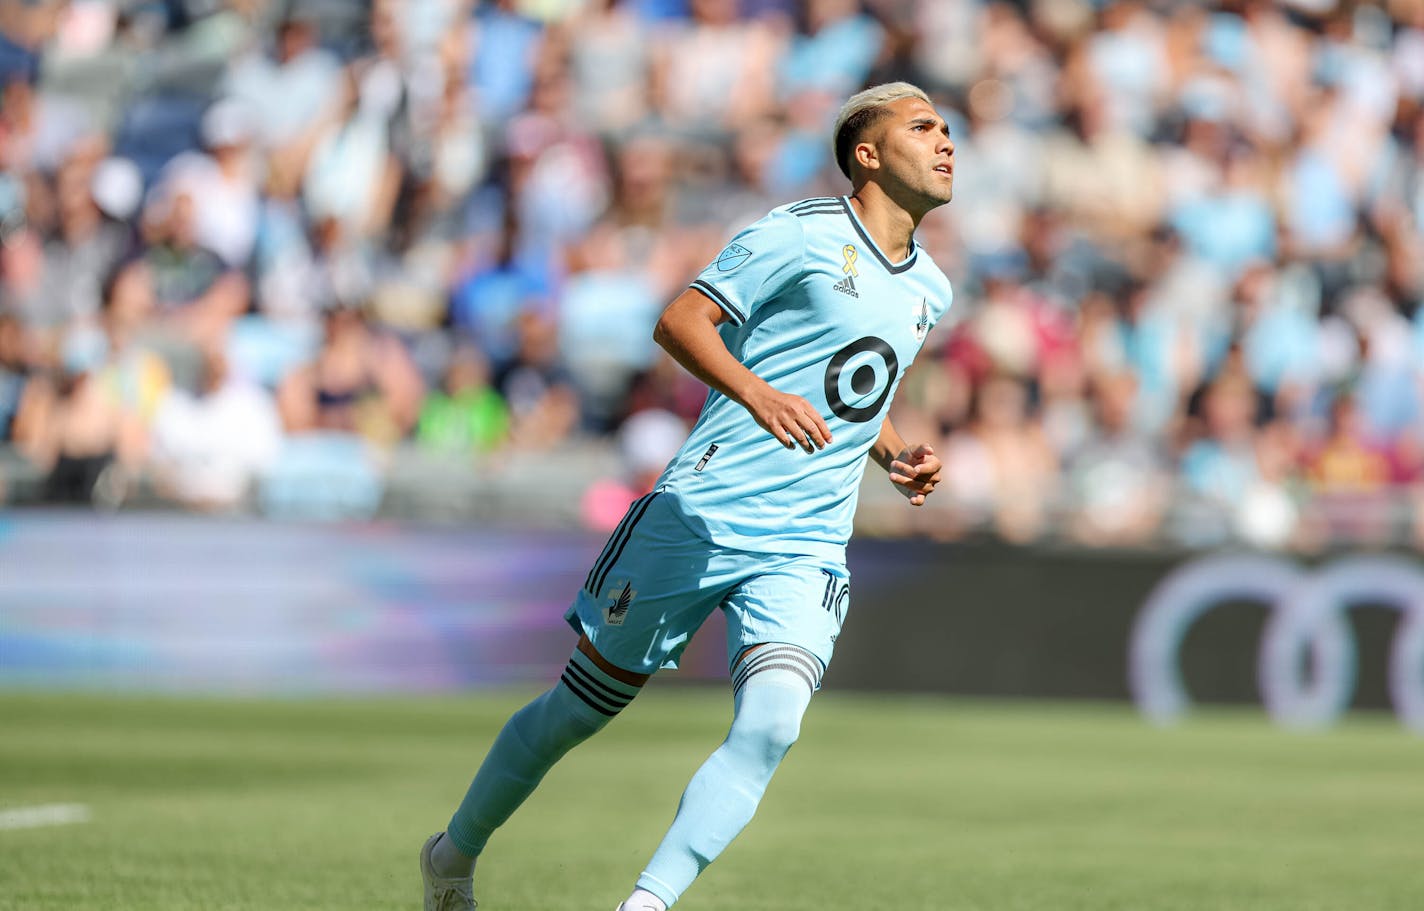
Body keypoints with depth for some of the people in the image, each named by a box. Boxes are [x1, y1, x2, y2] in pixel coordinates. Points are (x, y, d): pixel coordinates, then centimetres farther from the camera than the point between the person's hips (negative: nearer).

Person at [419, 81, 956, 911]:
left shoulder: (931, 291, 15)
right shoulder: (800, 235, -6)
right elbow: (680, 321, -12)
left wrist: (895, 456, 13)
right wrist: (756, 392, -28)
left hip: (805, 553, 5)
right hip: (701, 520, -4)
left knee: (770, 725, -22)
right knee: (582, 707, 8)